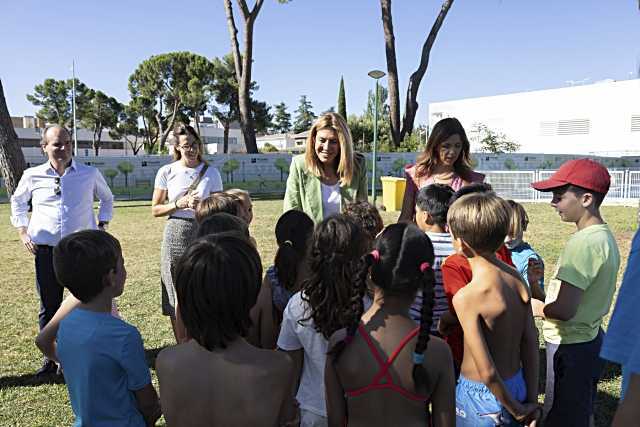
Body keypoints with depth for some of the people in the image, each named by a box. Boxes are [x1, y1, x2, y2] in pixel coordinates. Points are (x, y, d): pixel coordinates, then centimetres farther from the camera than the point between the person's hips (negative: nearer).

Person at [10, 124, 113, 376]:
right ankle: (51, 358, 26)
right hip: (46, 250, 1)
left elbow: (107, 198, 18)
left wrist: (102, 226, 8)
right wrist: (22, 232, 10)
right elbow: (18, 202, 20)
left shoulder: (90, 174, 1)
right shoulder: (32, 176, 2)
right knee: (48, 307, 10)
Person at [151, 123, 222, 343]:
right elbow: (155, 209, 5)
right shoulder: (166, 172, 2)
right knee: (177, 300, 6)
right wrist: (179, 204, -11)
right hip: (175, 236, 1)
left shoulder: (211, 173, 2)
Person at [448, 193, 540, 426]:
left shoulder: (466, 297, -26)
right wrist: (531, 400, 5)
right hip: (517, 385, 6)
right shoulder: (517, 279, -6)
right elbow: (531, 344, -2)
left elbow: (487, 372, -23)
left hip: (482, 393, -6)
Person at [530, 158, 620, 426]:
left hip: (570, 346, -9)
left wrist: (533, 306, -9)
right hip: (591, 339, 9)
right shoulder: (605, 236, 6)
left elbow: (564, 309, -27)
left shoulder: (583, 242, -24)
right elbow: (588, 295, 11)